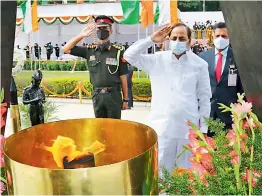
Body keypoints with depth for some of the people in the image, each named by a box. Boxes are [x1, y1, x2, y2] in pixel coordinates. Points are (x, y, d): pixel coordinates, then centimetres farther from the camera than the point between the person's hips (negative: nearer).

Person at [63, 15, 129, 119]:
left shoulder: (118, 51, -4)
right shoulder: (90, 50, 5)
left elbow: (123, 77, -2)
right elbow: (66, 49, 6)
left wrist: (125, 99, -1)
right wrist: (81, 35, -3)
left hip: (114, 95, -3)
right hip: (97, 96, 3)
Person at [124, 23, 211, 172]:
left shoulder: (199, 64, 0)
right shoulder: (157, 60, 2)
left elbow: (204, 98, 3)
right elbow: (129, 56, -3)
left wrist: (203, 128, 2)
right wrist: (151, 40, -9)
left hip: (189, 129, 0)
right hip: (162, 127, 1)